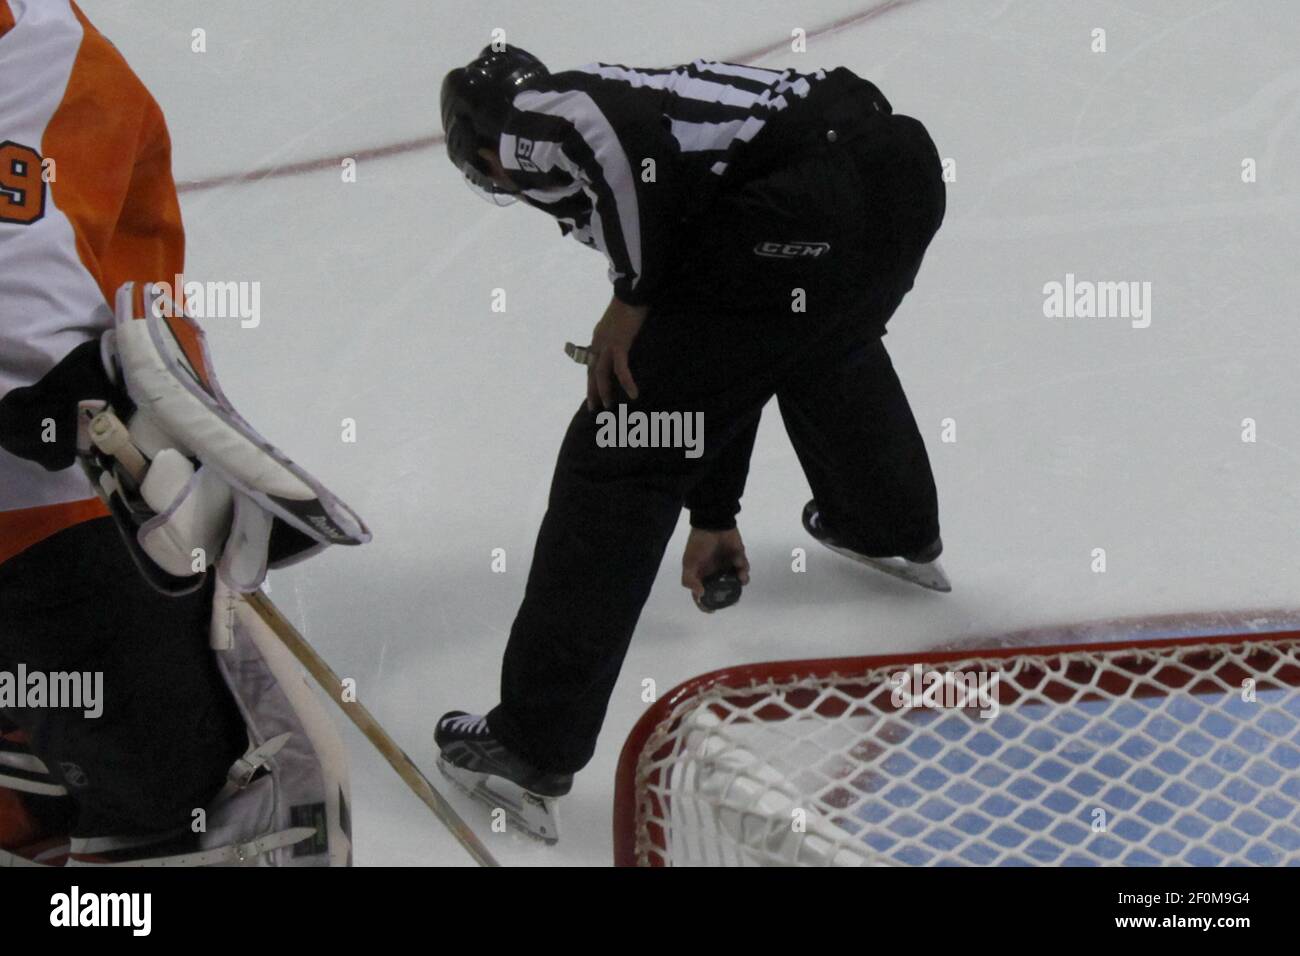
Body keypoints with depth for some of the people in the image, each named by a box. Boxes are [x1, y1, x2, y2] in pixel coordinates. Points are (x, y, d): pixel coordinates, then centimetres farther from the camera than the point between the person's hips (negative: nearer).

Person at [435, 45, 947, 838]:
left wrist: (634, 299, -2)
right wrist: (714, 514, 46)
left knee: (623, 445, 2)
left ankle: (535, 743, 6)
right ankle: (898, 532, 63)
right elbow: (720, 364, 38)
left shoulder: (538, 115, 13)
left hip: (806, 203, -9)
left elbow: (617, 126, -15)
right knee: (826, 342, 41)